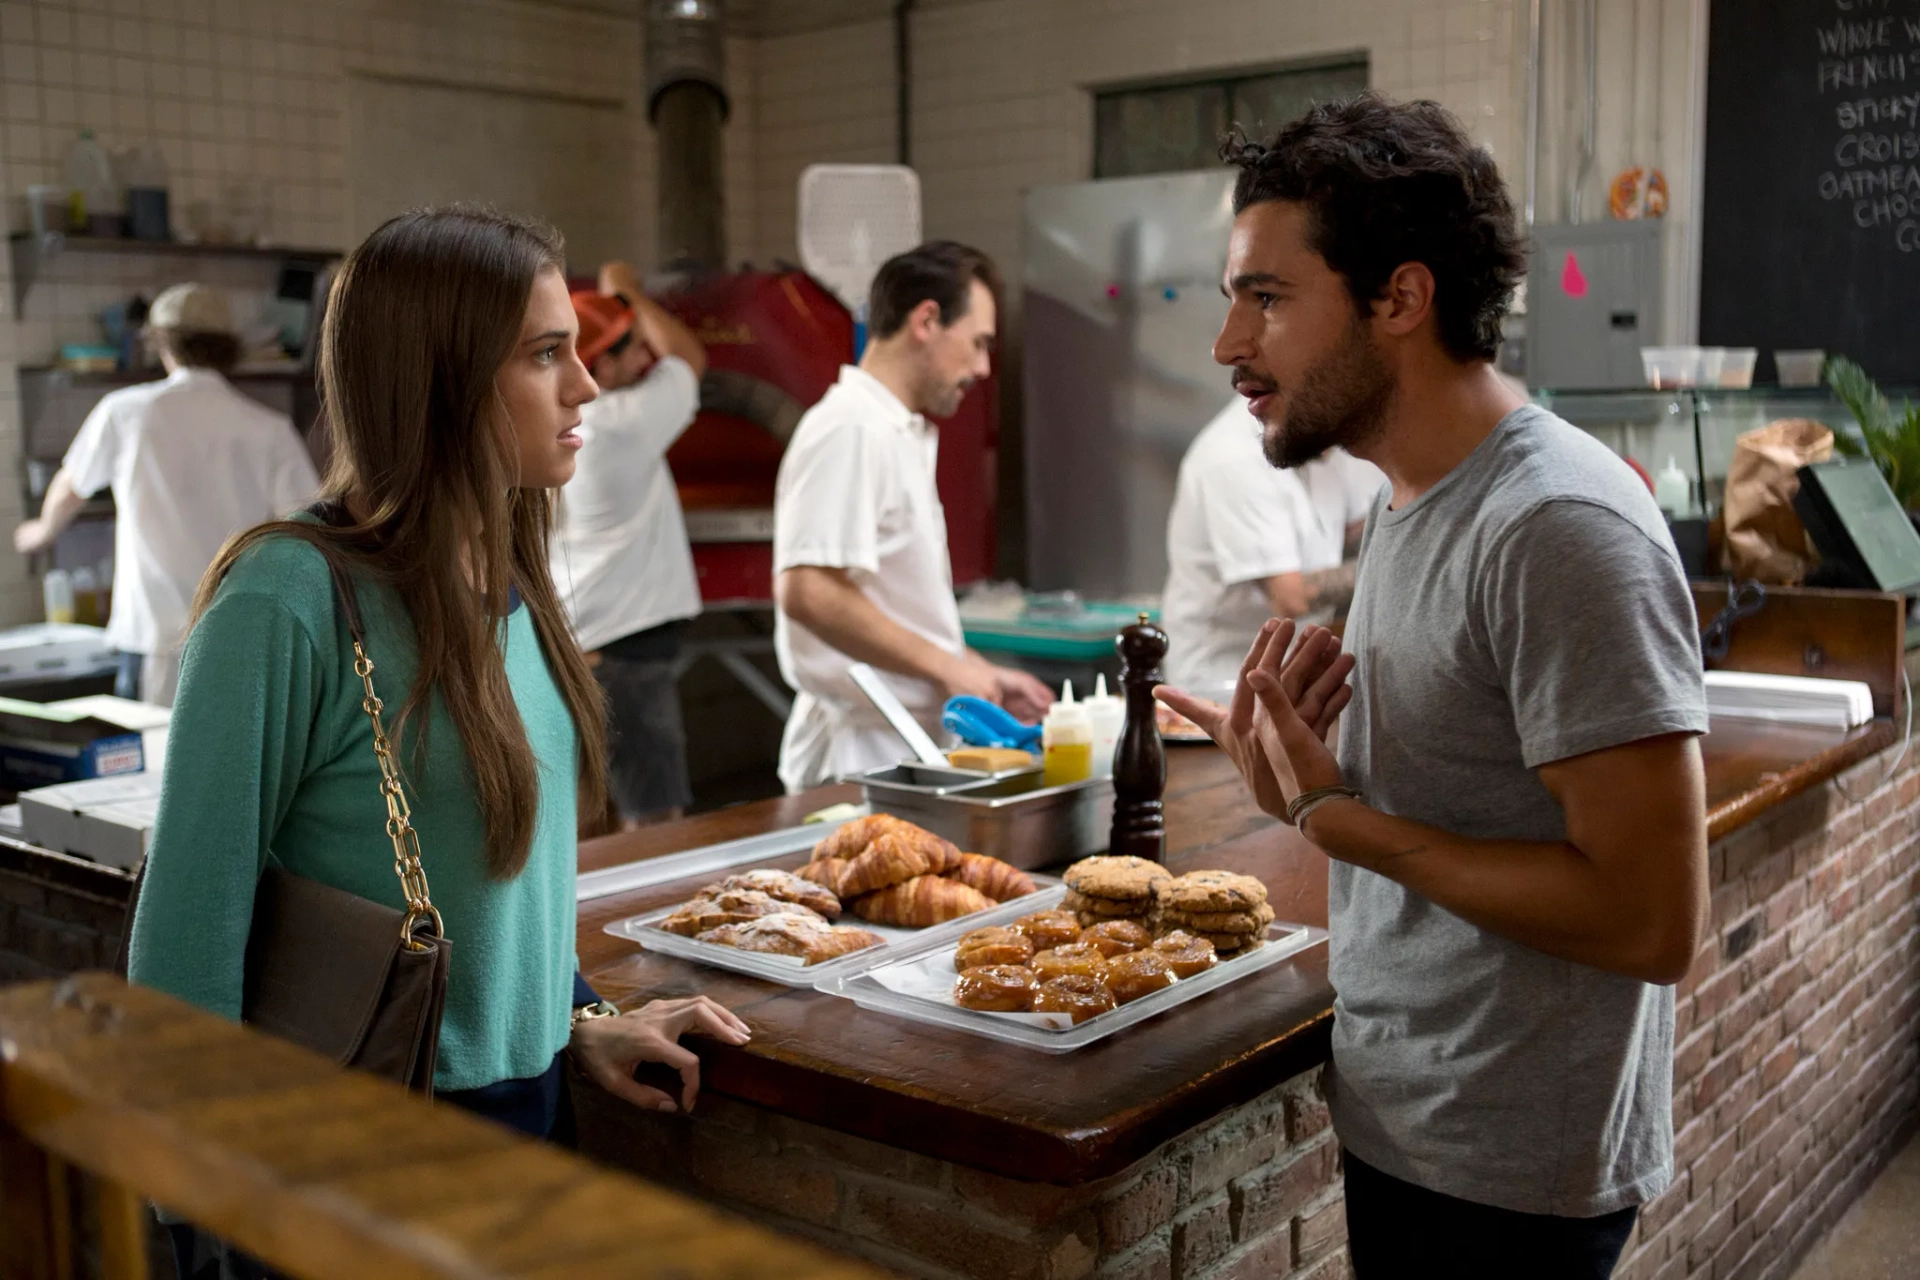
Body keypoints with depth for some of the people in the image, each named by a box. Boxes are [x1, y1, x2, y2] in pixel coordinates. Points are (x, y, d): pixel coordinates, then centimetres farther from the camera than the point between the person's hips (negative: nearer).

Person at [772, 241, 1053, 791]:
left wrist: (982, 676, 16)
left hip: (910, 742, 9)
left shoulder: (904, 435, 17)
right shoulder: (851, 430, -15)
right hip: (863, 751, -9)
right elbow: (807, 593, -26)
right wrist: (947, 666, -18)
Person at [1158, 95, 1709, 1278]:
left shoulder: (1560, 527, -23)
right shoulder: (1409, 503, 7)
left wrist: (1339, 818, -20)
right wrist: (1302, 774, -4)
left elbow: (1654, 922, -25)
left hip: (1505, 1179, -8)